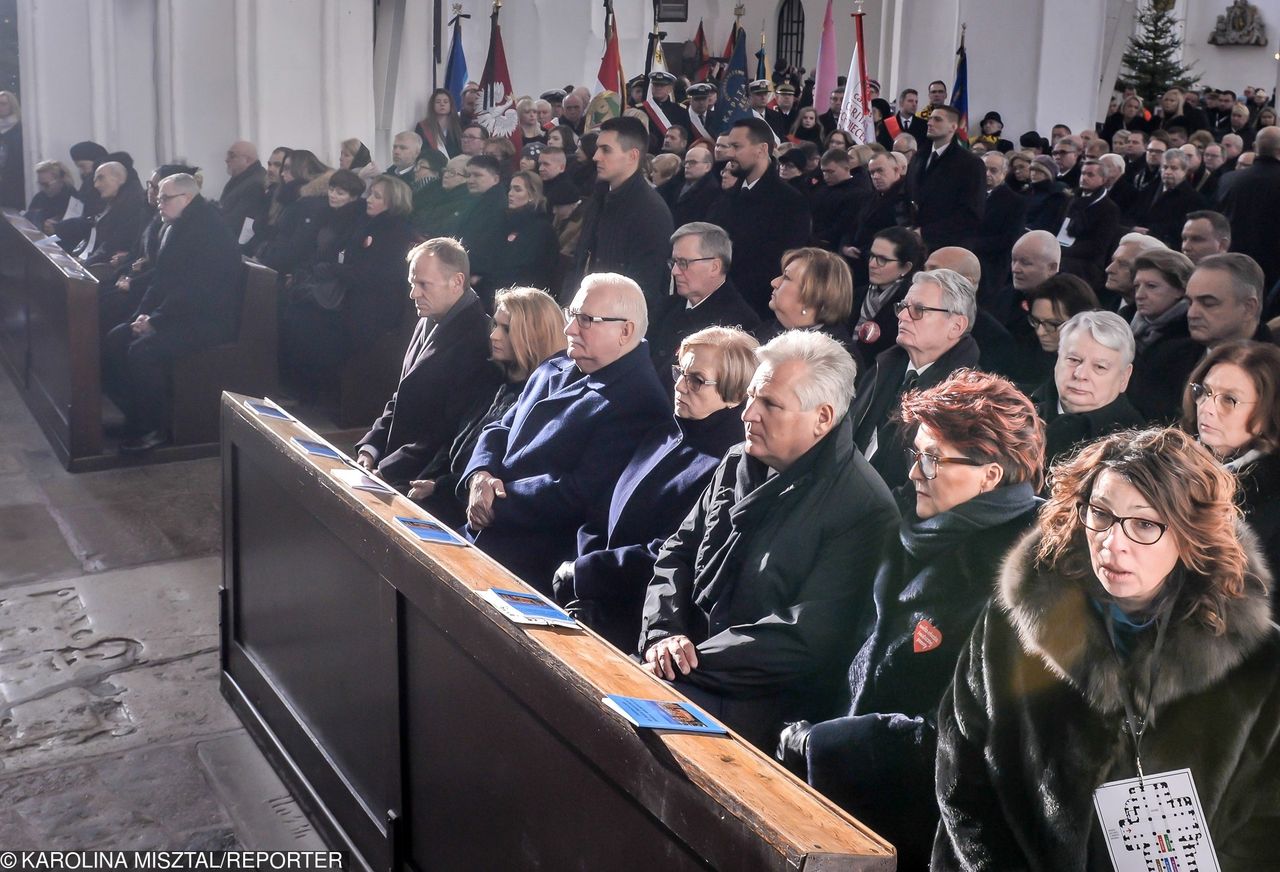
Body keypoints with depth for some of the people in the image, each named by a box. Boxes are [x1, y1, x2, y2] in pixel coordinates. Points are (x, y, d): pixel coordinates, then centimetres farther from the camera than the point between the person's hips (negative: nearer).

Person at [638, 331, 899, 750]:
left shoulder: (864, 509, -14)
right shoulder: (739, 464, 10)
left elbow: (807, 636, -19)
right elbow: (678, 554, 12)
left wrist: (692, 659, -20)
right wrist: (663, 634, -8)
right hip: (689, 667, 7)